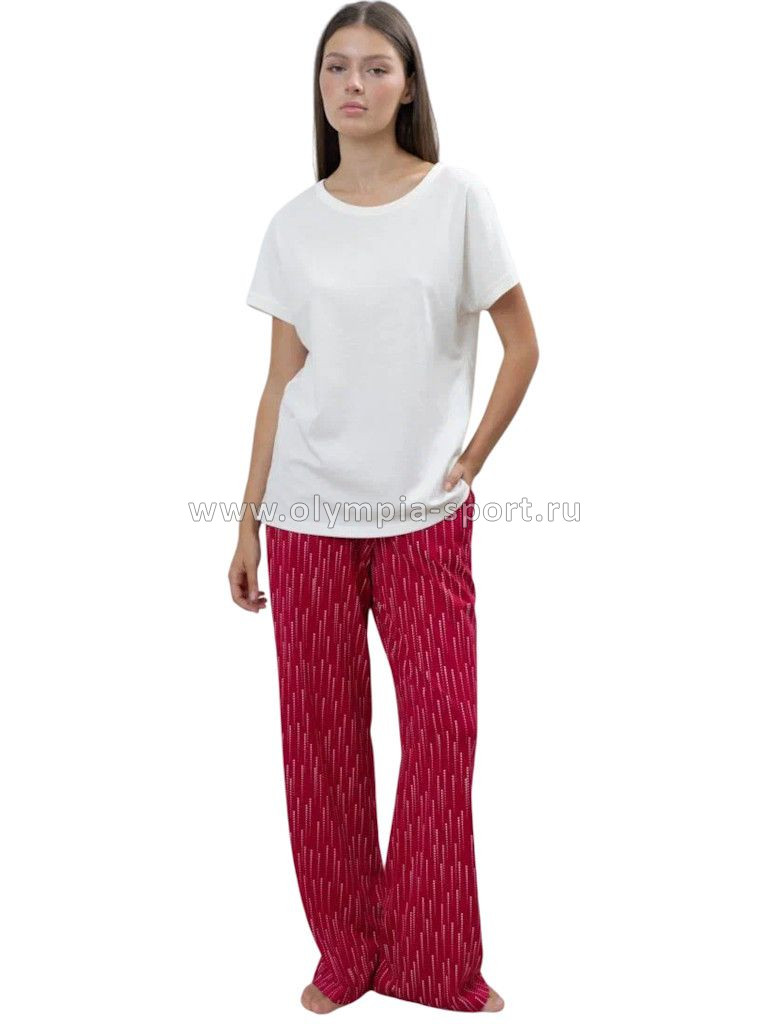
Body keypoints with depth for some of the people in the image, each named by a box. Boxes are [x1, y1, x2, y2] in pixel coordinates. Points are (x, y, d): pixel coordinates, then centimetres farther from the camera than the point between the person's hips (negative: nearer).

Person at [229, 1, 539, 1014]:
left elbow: (522, 346, 4)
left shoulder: (458, 198, 0)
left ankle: (442, 965, 19)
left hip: (425, 518, -1)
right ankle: (345, 953, 24)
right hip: (309, 515, 2)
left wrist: (470, 461, -2)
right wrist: (248, 523, 5)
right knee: (321, 732, 6)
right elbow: (281, 380, 6)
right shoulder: (295, 224, 6)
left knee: (442, 731, -1)